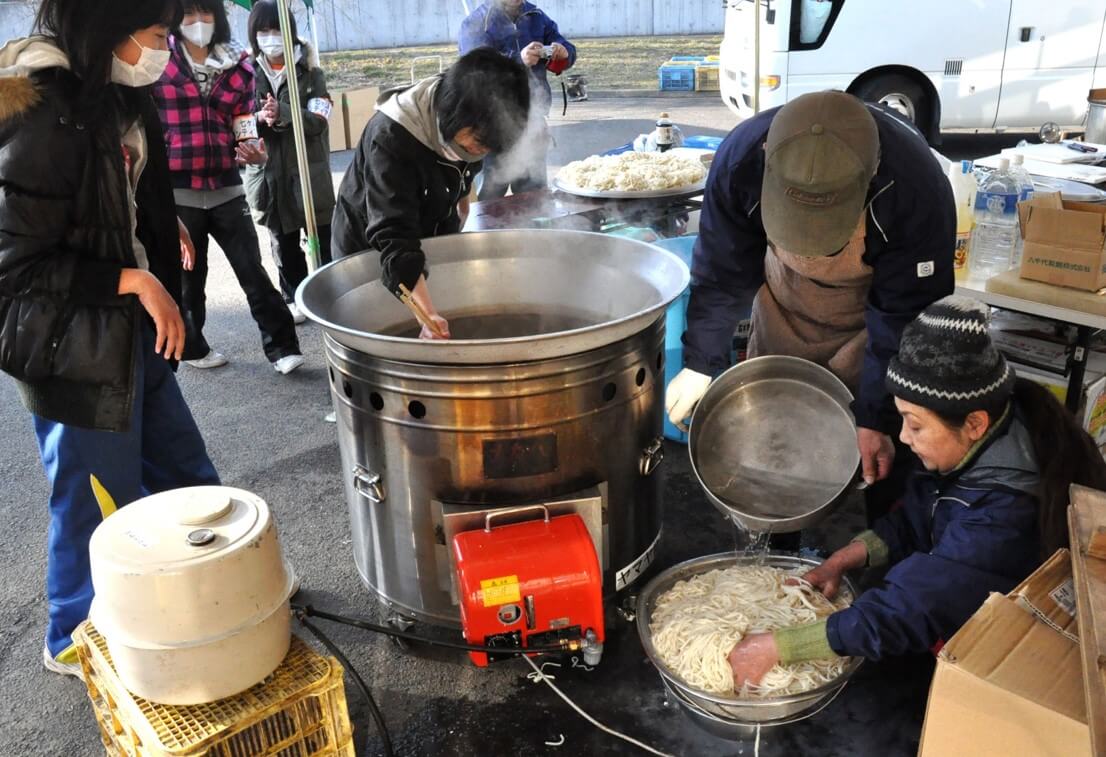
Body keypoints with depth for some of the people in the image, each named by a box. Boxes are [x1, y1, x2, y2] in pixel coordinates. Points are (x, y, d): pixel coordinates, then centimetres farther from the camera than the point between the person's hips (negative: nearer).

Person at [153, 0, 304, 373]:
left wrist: (251, 149, -9)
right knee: (188, 276, 10)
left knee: (252, 269, 0)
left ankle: (282, 346, 6)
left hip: (226, 187, 2)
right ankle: (192, 347, 27)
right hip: (177, 191, -2)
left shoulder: (238, 64, 7)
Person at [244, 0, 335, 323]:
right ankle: (294, 299, 22)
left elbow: (317, 123, -10)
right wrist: (261, 121, -20)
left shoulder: (310, 72, 0)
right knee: (284, 244, 11)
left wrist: (283, 113, -27)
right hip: (269, 173, 2)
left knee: (324, 240, 4)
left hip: (309, 172, -2)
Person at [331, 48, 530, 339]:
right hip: (367, 251, -6)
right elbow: (393, 236, -44)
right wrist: (429, 315, -53)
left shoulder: (472, 129, -15)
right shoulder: (390, 136, -36)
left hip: (432, 241, 6)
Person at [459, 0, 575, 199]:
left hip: (532, 119, 5)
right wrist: (518, 60, -36)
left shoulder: (536, 17, 11)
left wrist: (563, 52, -14)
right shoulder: (475, 22, -6)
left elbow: (568, 50, 11)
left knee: (534, 195, 14)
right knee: (490, 195, -1)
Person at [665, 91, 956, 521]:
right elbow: (721, 274, -17)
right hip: (788, 293, 3)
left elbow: (905, 315, -25)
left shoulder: (917, 187, -39)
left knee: (880, 454, -3)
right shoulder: (740, 158, -33)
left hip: (880, 298, -2)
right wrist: (701, 364, -17)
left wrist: (877, 417, -21)